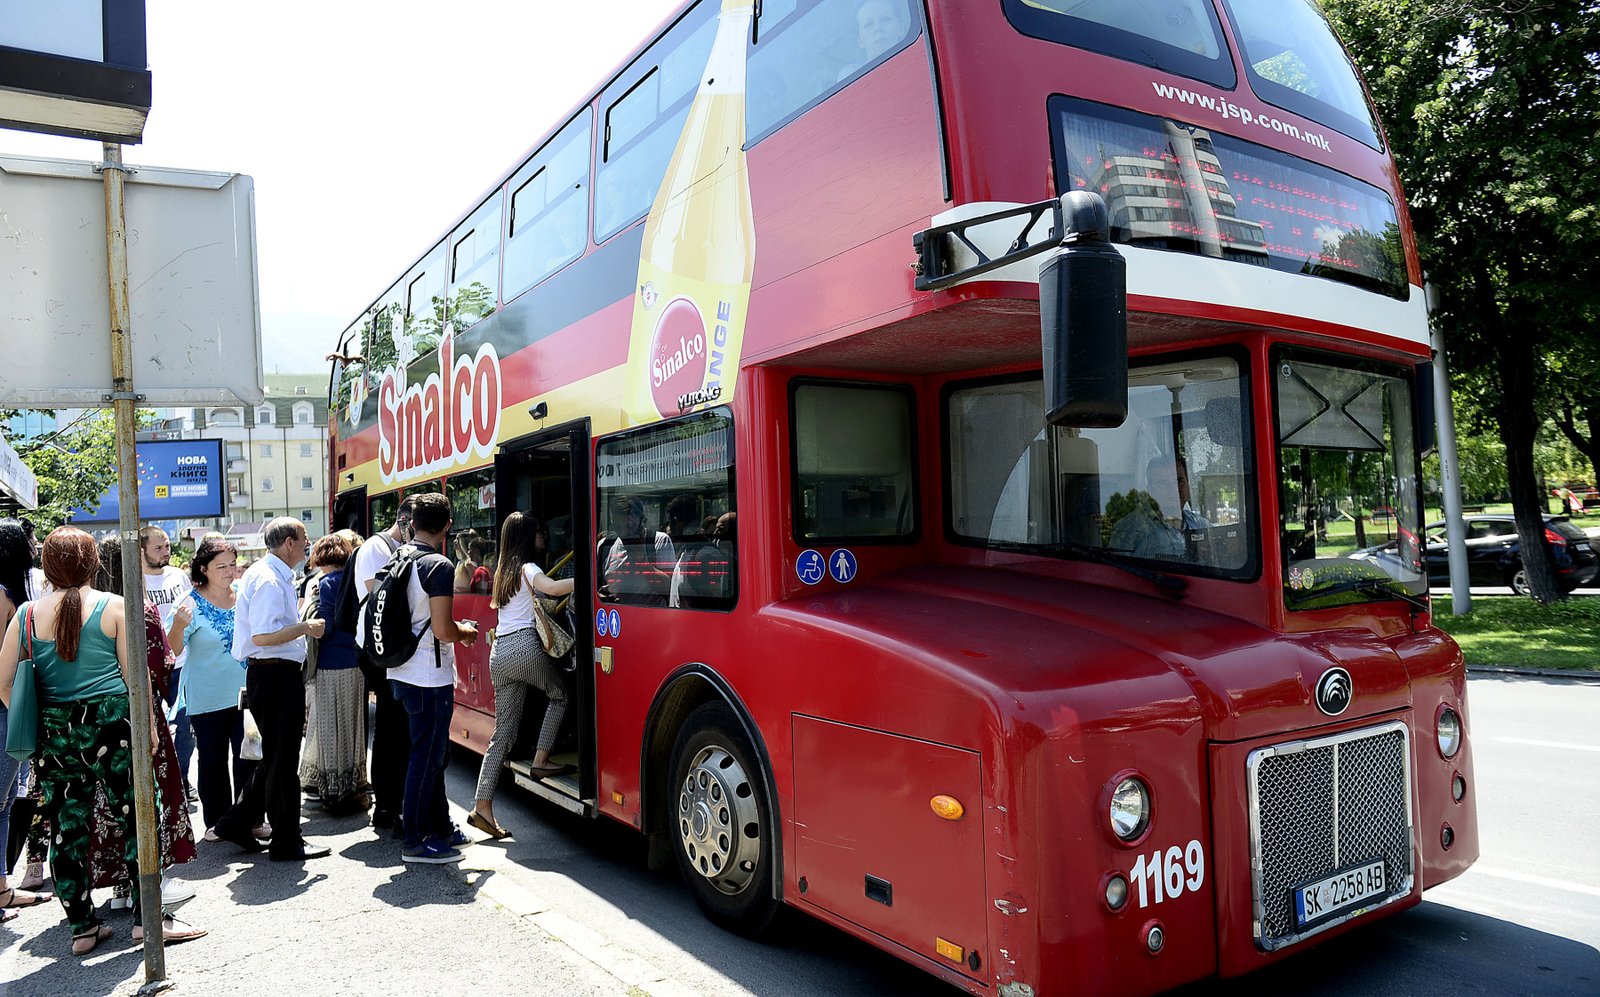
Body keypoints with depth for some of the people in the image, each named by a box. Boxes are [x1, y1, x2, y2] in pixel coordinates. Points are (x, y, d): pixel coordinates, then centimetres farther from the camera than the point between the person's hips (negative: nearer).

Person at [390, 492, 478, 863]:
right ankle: (415, 842, 7)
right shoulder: (439, 566, -17)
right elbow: (442, 630, -22)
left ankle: (441, 828, 28)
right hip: (430, 678, -9)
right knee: (426, 756, 0)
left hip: (401, 673, 9)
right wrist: (466, 632, 0)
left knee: (434, 752, 18)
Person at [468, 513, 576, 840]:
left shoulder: (505, 571, 24)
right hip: (525, 645, -7)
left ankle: (483, 806, 1)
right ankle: (541, 761, 7)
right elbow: (552, 588, -21)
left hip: (499, 651, 7)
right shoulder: (528, 568, -1)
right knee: (560, 694, 16)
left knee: (504, 731, 6)